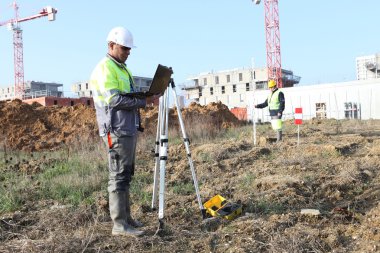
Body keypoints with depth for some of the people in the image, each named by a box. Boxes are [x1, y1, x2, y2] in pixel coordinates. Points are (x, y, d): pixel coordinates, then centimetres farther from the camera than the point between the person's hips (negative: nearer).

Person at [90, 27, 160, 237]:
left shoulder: (121, 68, 20)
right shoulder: (105, 68, -10)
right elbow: (114, 100, -21)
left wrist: (146, 97, 5)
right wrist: (143, 102, -17)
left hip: (129, 129, 10)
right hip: (117, 131, -10)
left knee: (126, 175, 13)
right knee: (118, 177, -7)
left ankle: (126, 217, 22)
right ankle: (119, 225, -2)